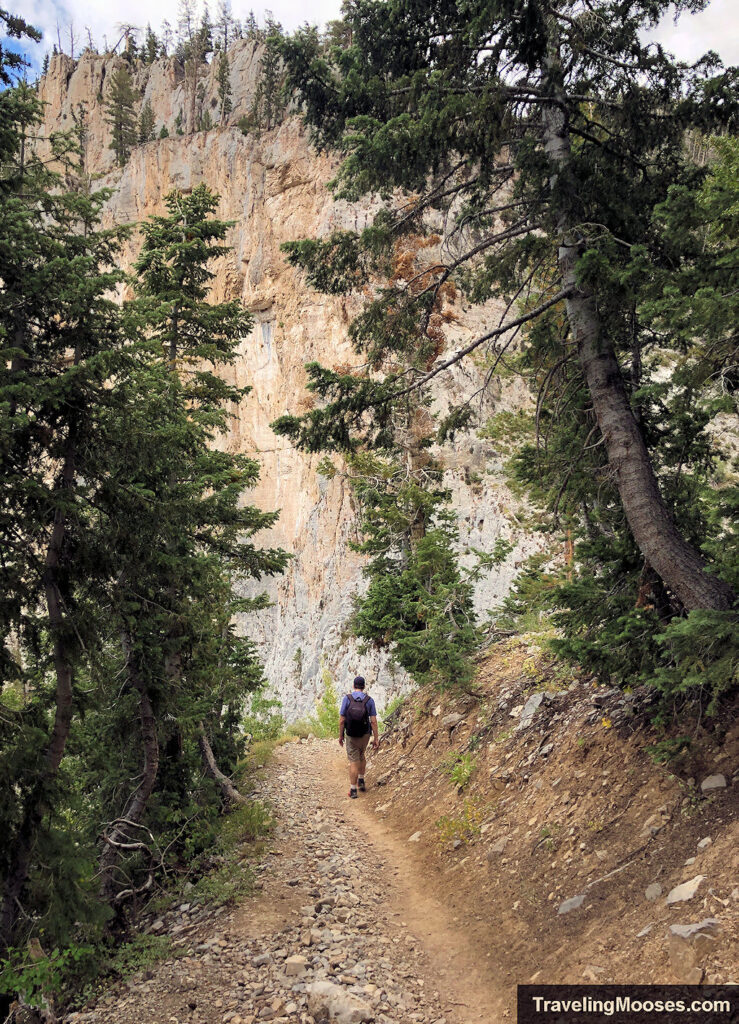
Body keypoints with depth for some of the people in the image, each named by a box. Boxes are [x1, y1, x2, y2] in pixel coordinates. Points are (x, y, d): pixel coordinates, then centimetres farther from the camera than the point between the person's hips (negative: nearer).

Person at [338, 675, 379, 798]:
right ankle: (361, 781, 31)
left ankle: (353, 790, 4)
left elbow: (342, 720, -9)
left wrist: (340, 735, 3)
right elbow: (373, 721, -9)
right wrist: (376, 738, -4)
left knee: (353, 762, 4)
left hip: (351, 736, -2)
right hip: (365, 735, 2)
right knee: (362, 756, 28)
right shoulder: (369, 700, -7)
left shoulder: (347, 698, -11)